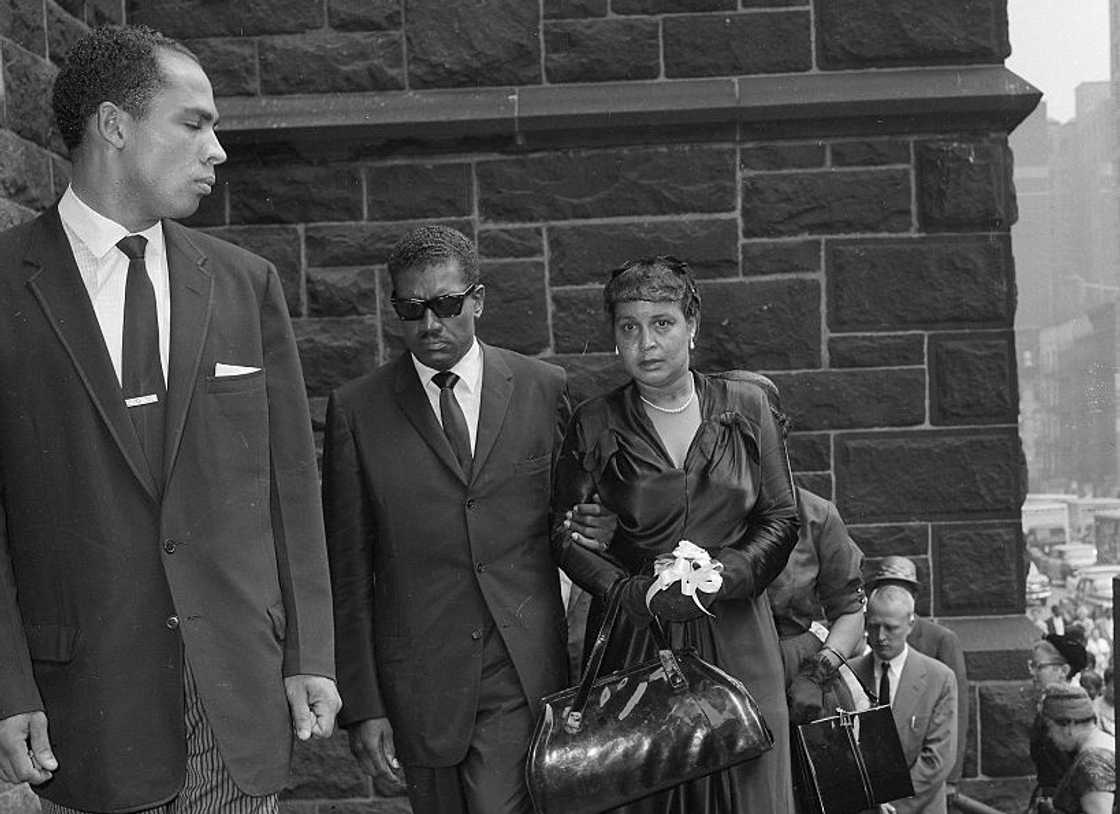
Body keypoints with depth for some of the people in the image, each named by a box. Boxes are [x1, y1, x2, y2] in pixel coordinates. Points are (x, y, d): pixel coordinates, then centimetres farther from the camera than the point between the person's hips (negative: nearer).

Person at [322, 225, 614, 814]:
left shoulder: (545, 389, 3)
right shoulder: (355, 410, 0)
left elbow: (568, 511, 18)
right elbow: (347, 572, 0)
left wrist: (591, 532, -6)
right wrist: (361, 707, -3)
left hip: (524, 676, 0)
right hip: (419, 684, 1)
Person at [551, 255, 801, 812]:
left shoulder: (745, 406, 3)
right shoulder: (595, 425, 0)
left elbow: (781, 517, 5)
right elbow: (566, 536, 2)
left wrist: (720, 575, -11)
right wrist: (632, 591, -13)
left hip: (736, 637, 1)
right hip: (633, 635, -1)